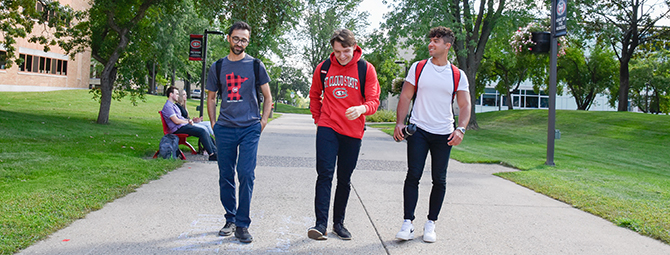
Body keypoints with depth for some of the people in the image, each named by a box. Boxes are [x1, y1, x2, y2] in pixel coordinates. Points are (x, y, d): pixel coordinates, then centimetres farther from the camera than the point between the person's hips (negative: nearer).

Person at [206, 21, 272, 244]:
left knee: (246, 175, -9)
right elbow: (211, 97, 17)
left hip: (250, 128, -2)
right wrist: (213, 124, 9)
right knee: (225, 176, 6)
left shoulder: (255, 65, 4)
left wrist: (263, 120, 3)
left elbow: (267, 96, 11)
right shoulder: (218, 67, 9)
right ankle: (230, 219, 21)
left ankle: (242, 225, -1)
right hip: (225, 129, 2)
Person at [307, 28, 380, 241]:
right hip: (327, 128, 0)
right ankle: (321, 224, -11)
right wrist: (317, 118, 11)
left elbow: (373, 100, -6)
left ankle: (338, 223, 23)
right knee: (325, 174, -11)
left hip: (353, 132, 0)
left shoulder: (366, 69, -2)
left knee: (344, 179, 9)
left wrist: (362, 108, -27)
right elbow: (314, 95, 19)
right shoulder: (323, 68, 3)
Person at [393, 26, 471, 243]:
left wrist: (461, 129, -14)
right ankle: (408, 223, -2)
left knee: (439, 180, 4)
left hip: (444, 134, 1)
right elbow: (405, 97, 6)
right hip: (418, 130, -1)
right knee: (413, 175, -7)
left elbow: (465, 105, 2)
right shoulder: (418, 68, 4)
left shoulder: (458, 75, 4)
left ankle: (431, 224, 16)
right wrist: (400, 123, -5)